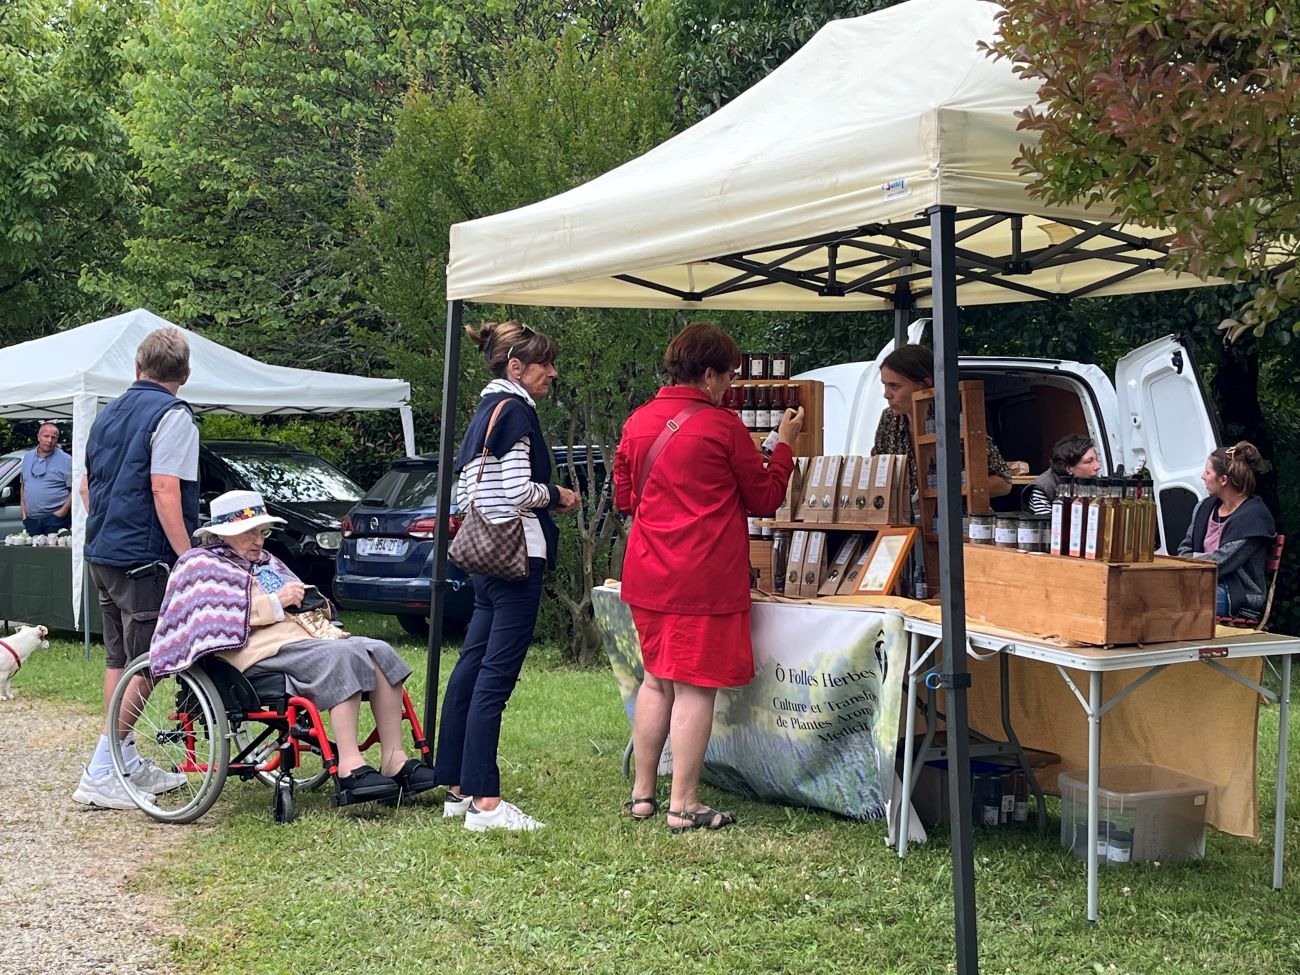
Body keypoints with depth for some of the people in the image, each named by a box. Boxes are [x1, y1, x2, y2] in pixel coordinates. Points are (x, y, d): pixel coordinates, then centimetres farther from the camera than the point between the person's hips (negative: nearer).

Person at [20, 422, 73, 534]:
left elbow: (74, 490, -6)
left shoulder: (65, 460, -3)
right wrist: (23, 509, 10)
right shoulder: (27, 457, 14)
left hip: (54, 519, -5)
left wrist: (63, 511, -15)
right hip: (31, 519, 5)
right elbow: (23, 486, 21)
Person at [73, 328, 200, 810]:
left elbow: (87, 486, 21)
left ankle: (129, 765, 23)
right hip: (144, 557, -9)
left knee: (119, 661, 15)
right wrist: (188, 557, -18)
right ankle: (100, 775, -8)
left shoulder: (110, 413, 14)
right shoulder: (173, 416, -12)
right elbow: (164, 490, -21)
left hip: (103, 553, 9)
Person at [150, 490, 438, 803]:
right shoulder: (202, 565, 10)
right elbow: (219, 616, -10)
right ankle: (350, 767, -41)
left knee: (381, 652, -15)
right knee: (341, 657, -33)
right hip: (262, 649, -8)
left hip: (305, 635, 8)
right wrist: (275, 602, -11)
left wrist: (304, 599, 10)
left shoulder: (266, 562, 33)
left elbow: (303, 606, 35)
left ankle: (394, 760, -22)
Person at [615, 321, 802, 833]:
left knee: (657, 680, 18)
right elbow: (765, 498, -1)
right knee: (695, 687, 0)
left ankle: (643, 793, 22)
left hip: (647, 575, 6)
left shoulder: (637, 422, 7)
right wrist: (784, 444, 12)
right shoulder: (723, 425, -10)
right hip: (704, 578, -6)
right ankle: (684, 805, 4)